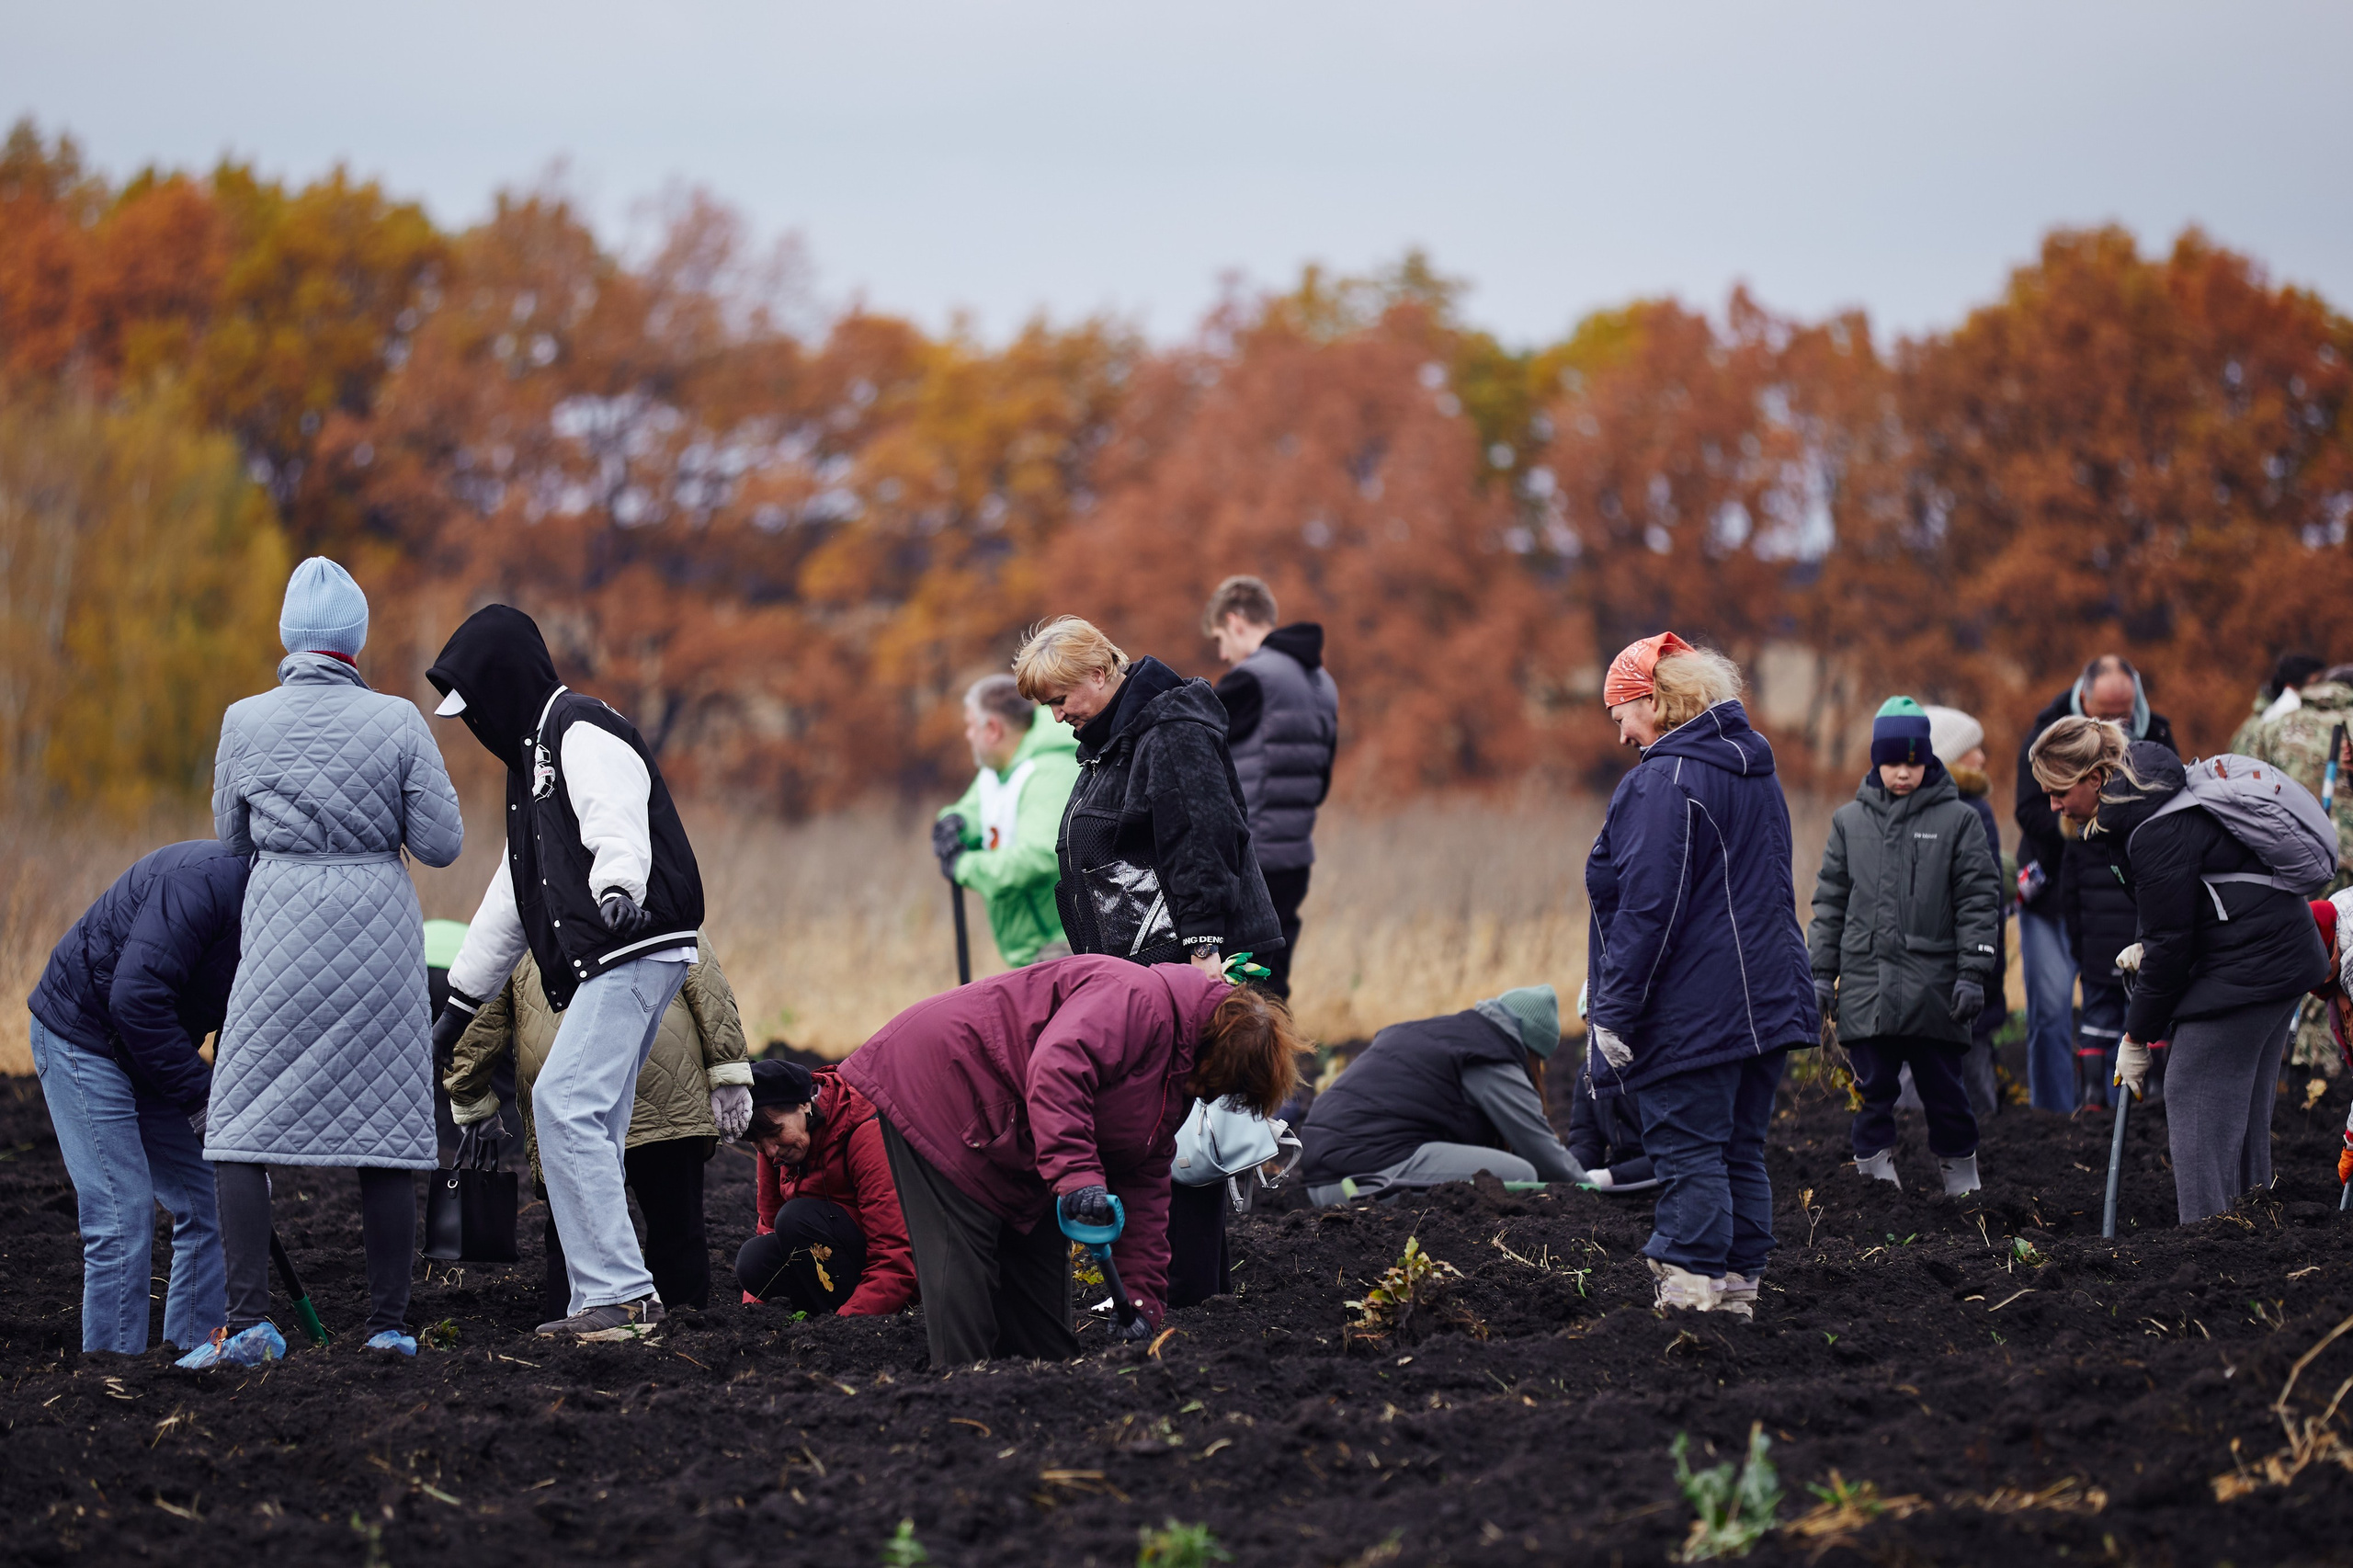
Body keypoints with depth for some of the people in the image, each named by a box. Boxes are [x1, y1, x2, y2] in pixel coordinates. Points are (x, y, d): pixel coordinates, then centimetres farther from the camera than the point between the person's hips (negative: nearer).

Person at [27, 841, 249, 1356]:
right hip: (82, 1038, -9)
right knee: (123, 1213, -13)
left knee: (207, 1204, 6)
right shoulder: (203, 881, -27)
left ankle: (194, 1352, 12)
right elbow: (137, 998, -32)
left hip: (150, 1052, 9)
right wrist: (199, 1094, -25)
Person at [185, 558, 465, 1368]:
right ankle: (389, 1323, 8)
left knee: (240, 1126, 4)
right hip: (380, 929, 1)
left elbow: (230, 838, 10)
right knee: (386, 1124, 8)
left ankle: (249, 1318, -9)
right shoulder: (397, 723, -4)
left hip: (282, 930, -1)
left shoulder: (246, 723, -2)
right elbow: (440, 842, -3)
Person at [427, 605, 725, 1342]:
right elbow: (514, 895, 33)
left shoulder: (583, 733, -6)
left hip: (635, 950, -11)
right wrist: (460, 1001, 34)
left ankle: (622, 1292, -21)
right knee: (590, 1130, 7)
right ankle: (606, 1304, 7)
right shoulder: (533, 751, 26)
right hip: (601, 969, 11)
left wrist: (618, 890, -46)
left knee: (565, 1104, -19)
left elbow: (616, 825, -26)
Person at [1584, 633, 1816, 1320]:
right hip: (1767, 1002, 9)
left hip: (1691, 1014, -9)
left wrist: (1613, 1015, -15)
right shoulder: (1754, 770, 14)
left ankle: (1693, 1295, -8)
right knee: (1741, 1153, 12)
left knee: (1688, 1154, -6)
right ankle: (1740, 1288, 14)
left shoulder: (1664, 783, -14)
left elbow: (1648, 907, -18)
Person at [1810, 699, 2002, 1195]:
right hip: (1866, 983, 2)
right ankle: (1876, 1174, 7)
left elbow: (1978, 899, 2)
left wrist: (1973, 973, -5)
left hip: (1934, 985, -2)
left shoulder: (1958, 820, 4)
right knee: (1873, 1089, 1)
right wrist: (1822, 972, 9)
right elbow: (1830, 901, 15)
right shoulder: (1850, 821, 11)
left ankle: (1960, 1172, 16)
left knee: (1944, 1089, 3)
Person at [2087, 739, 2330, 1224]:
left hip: (2243, 971, -10)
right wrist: (2148, 948, 6)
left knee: (2193, 1109, -7)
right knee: (2244, 1115, 14)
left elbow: (2170, 943, -16)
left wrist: (2137, 1037, -7)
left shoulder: (2157, 830, -20)